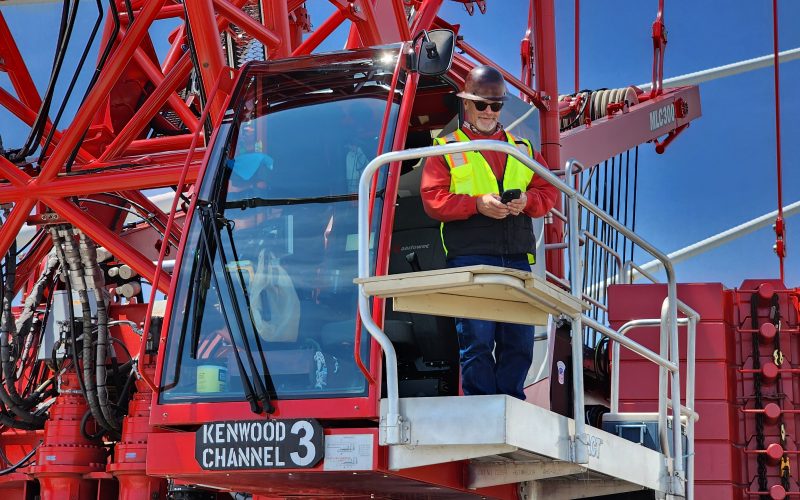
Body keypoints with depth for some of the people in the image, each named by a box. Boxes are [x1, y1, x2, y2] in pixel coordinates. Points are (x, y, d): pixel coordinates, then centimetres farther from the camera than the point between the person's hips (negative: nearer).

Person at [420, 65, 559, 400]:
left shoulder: (522, 149, 22)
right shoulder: (447, 149, 10)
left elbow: (547, 191, 18)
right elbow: (433, 199, -1)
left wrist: (527, 201, -5)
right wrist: (477, 203, -14)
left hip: (516, 257, 4)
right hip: (469, 256, -4)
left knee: (519, 338, 3)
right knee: (477, 338, -7)